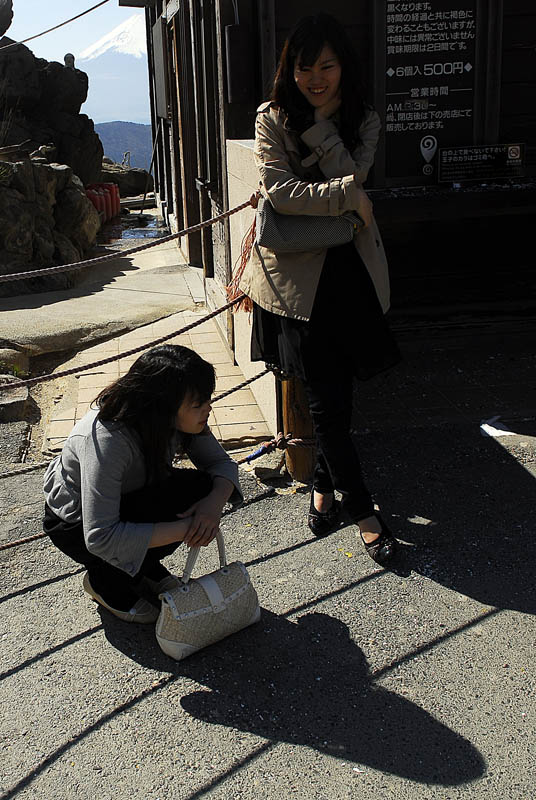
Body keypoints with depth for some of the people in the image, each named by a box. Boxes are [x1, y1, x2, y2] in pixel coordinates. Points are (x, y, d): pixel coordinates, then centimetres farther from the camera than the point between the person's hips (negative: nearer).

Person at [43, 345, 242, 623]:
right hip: (75, 522, -6)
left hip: (132, 498, 6)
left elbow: (222, 463, -9)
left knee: (202, 488, -19)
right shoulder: (105, 440, -40)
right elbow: (100, 537, -41)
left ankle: (145, 566, 5)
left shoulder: (182, 420, -21)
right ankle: (105, 579, 2)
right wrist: (185, 528, -41)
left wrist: (215, 501, -32)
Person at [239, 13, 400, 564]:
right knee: (327, 396, -4)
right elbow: (279, 191, -13)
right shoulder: (273, 118, -2)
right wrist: (348, 197, -13)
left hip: (351, 268, 3)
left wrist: (320, 120, -12)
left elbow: (351, 172, -9)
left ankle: (323, 486, 29)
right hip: (297, 272, -3)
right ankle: (362, 509, 8)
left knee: (336, 388, 8)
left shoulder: (364, 120, 8)